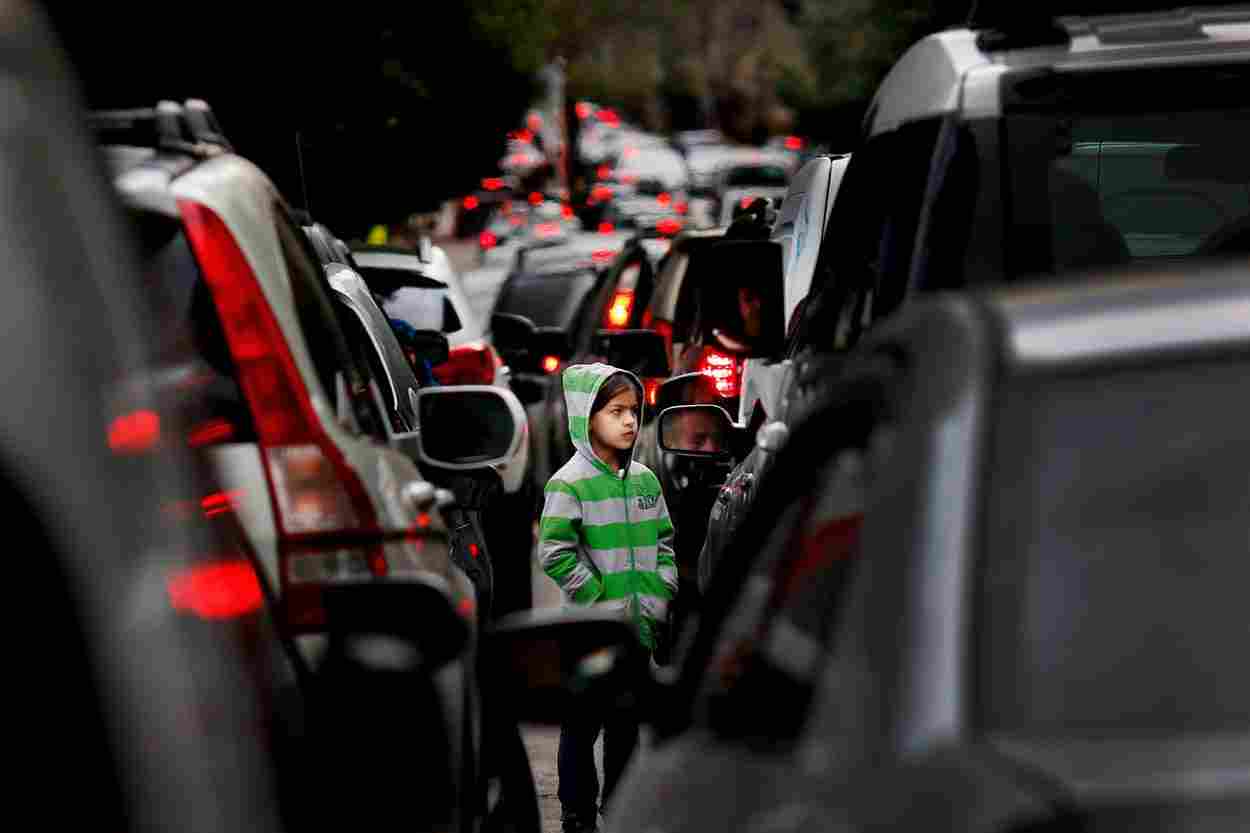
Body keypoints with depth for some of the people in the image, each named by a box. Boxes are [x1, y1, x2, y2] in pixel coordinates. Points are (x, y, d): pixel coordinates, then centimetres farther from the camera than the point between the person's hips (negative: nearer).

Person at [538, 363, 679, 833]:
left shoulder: (645, 479, 6)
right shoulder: (569, 484, -12)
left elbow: (665, 541, 13)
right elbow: (555, 555, -18)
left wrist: (660, 595, -1)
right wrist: (606, 603, -17)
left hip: (641, 629, 6)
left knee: (627, 722, 16)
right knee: (584, 724, 5)